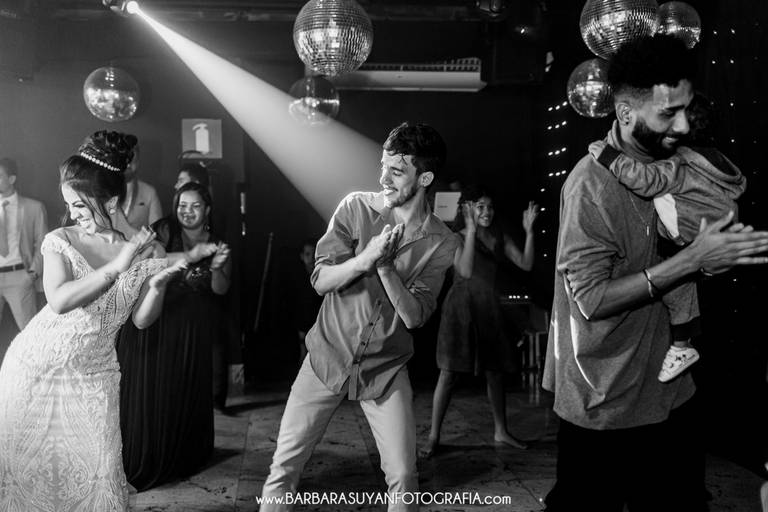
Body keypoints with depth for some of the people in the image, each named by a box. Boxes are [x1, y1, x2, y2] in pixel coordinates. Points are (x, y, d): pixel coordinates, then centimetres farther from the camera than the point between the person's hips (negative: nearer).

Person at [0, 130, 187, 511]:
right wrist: (116, 268, -29)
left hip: (92, 376, 1)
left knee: (96, 472, -1)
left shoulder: (140, 251, -2)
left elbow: (142, 320, 1)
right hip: (36, 366, -1)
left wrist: (157, 286, -18)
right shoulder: (60, 240, -8)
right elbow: (59, 300, -23)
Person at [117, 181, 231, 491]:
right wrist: (190, 256, -29)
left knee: (189, 392, 8)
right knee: (152, 392, -1)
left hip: (194, 331, 3)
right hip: (158, 321, -3)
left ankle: (183, 458, 26)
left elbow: (220, 289, -1)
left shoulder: (217, 244, 8)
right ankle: (145, 462, 14)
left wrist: (216, 267, -21)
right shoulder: (164, 230, -3)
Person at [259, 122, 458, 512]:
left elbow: (414, 315, -11)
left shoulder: (440, 242, -7)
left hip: (386, 368, 0)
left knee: (403, 477, 1)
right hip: (328, 356, 0)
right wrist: (366, 257, -27)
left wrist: (385, 266, -25)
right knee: (283, 468, 2)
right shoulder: (356, 207, -7)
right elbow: (321, 281, -10)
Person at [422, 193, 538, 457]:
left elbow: (526, 264, 0)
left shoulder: (500, 239, 9)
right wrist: (471, 230, -23)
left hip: (489, 309, 5)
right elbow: (465, 271, -20)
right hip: (461, 308, -5)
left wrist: (529, 231, -11)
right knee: (449, 373, -5)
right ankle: (434, 436, 4)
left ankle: (501, 431, 26)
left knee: (495, 372, 11)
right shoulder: (459, 237, -5)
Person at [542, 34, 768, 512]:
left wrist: (717, 252, -7)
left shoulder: (671, 161, 4)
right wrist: (692, 260, -25)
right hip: (606, 405, -7)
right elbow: (592, 299, -24)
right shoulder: (592, 185, -21)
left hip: (670, 388, 7)